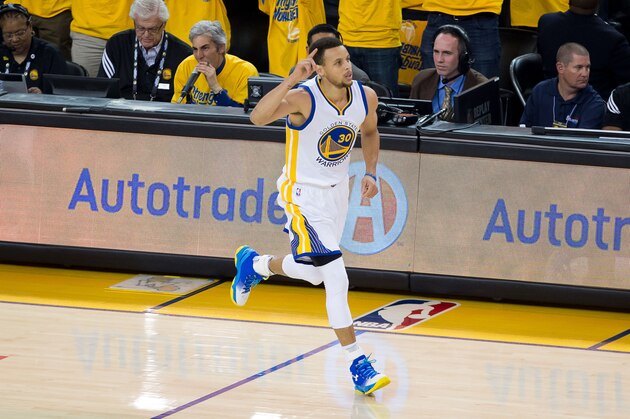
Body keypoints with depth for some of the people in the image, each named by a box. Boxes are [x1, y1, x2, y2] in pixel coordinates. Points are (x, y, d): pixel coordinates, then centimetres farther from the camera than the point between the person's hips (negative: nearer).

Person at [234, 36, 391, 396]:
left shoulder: (366, 97, -9)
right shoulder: (304, 99, -26)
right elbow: (259, 117, -45)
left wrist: (371, 173, 2)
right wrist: (293, 80, -49)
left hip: (337, 191, 7)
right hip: (303, 193, -7)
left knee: (313, 272, 21)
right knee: (336, 278, -15)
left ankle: (254, 264, 49)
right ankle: (357, 364, -7)